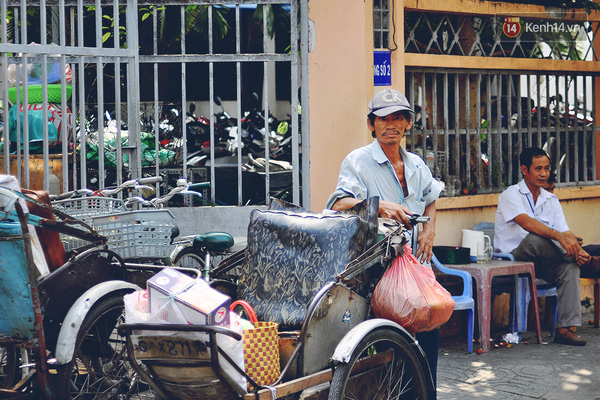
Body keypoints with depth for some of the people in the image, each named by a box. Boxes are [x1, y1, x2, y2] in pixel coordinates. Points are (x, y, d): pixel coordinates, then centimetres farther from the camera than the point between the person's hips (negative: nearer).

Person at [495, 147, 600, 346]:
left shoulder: (551, 200, 12)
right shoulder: (511, 195, -8)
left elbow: (566, 232, 2)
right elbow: (526, 222, -27)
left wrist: (578, 250, -22)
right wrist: (559, 237, -40)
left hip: (540, 262, 5)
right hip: (511, 258, -5)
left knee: (569, 267, -26)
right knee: (535, 238, -36)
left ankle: (566, 328, -31)